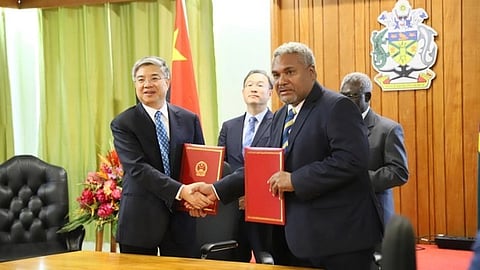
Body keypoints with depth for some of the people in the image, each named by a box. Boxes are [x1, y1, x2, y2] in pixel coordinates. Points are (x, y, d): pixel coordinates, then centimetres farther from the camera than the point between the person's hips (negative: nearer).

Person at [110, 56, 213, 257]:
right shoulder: (123, 124, -3)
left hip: (181, 218, 2)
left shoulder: (189, 120, 8)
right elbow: (138, 168, -15)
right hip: (140, 220, -2)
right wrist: (181, 191, -25)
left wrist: (198, 196, -10)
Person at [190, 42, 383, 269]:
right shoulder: (280, 116, 17)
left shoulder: (337, 107, -10)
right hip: (294, 237, 8)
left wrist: (296, 180, -21)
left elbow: (351, 160, -22)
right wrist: (217, 190, 5)